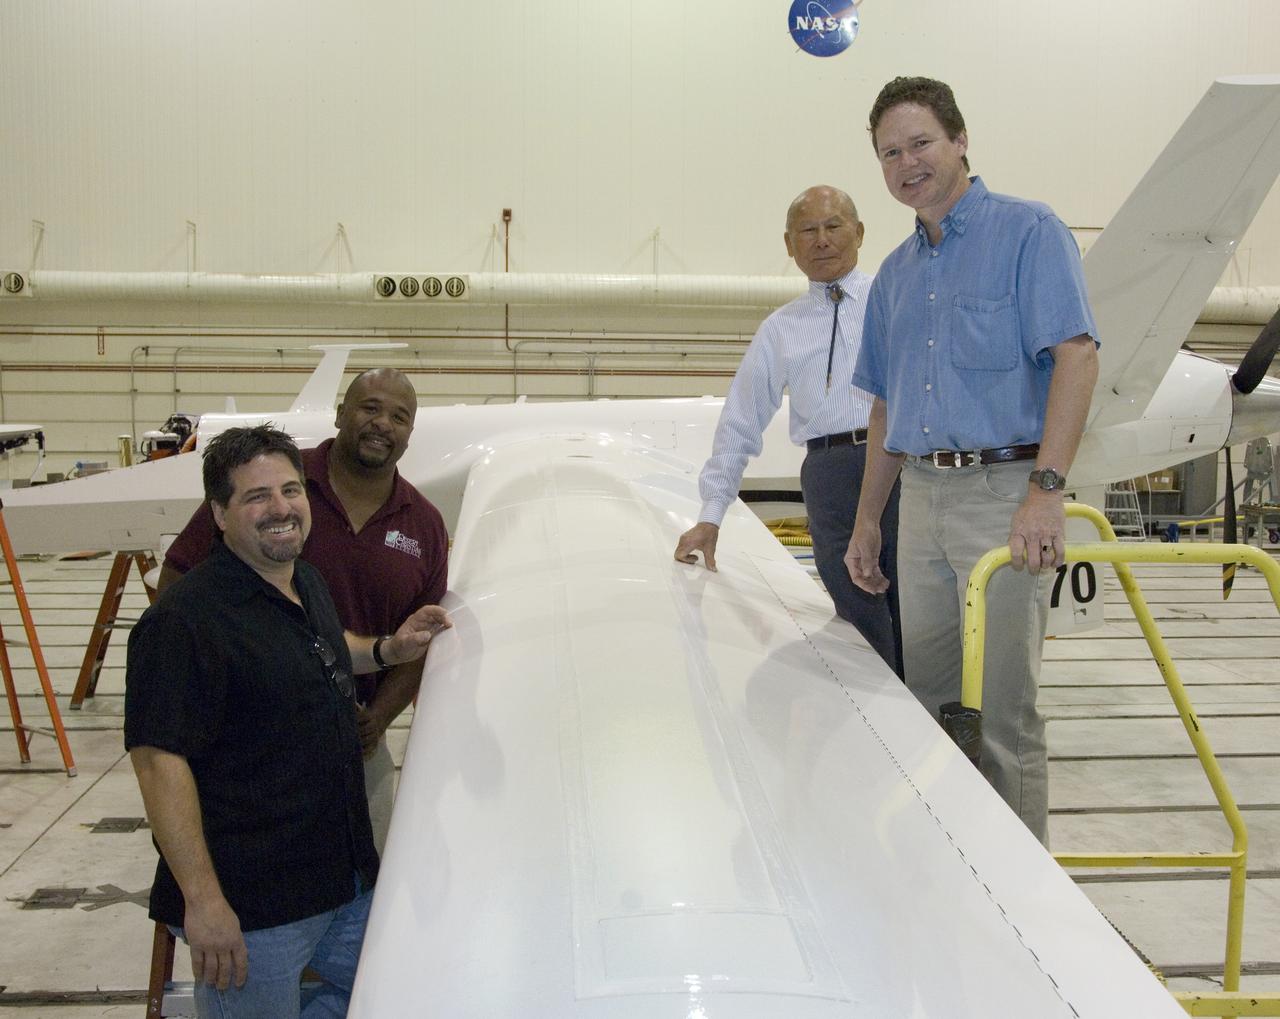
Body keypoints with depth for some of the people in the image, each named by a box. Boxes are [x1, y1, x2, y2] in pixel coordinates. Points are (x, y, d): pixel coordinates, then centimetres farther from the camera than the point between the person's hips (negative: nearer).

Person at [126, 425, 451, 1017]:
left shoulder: (308, 585, 9)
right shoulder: (185, 619, -19)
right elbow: (158, 761, -23)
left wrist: (388, 650, 14)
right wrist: (202, 900, -25)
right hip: (249, 908, -8)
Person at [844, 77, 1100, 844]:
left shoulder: (1027, 232, -3)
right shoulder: (896, 274, 18)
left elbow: (1077, 356, -14)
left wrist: (1047, 490, -23)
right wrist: (867, 519, 17)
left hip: (1003, 492, -7)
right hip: (923, 499, 7)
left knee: (1004, 709, -4)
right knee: (931, 702, 11)